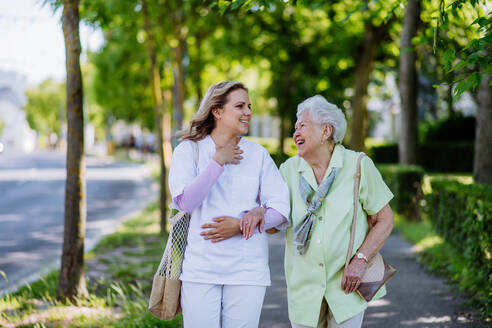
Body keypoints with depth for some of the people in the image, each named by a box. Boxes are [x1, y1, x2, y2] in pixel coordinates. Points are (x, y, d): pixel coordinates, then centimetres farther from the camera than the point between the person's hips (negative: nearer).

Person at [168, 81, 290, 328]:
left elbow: (281, 208, 1)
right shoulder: (188, 150, 4)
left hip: (247, 269, 2)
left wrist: (241, 225, -12)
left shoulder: (258, 154, 9)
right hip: (201, 268, -2)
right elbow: (185, 202, -11)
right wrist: (218, 162, -9)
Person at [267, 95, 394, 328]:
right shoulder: (289, 169, 5)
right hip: (303, 285, 3)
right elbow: (273, 226, 3)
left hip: (346, 283, -2)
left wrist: (360, 260, -12)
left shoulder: (358, 166, -3)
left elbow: (384, 220, -1)